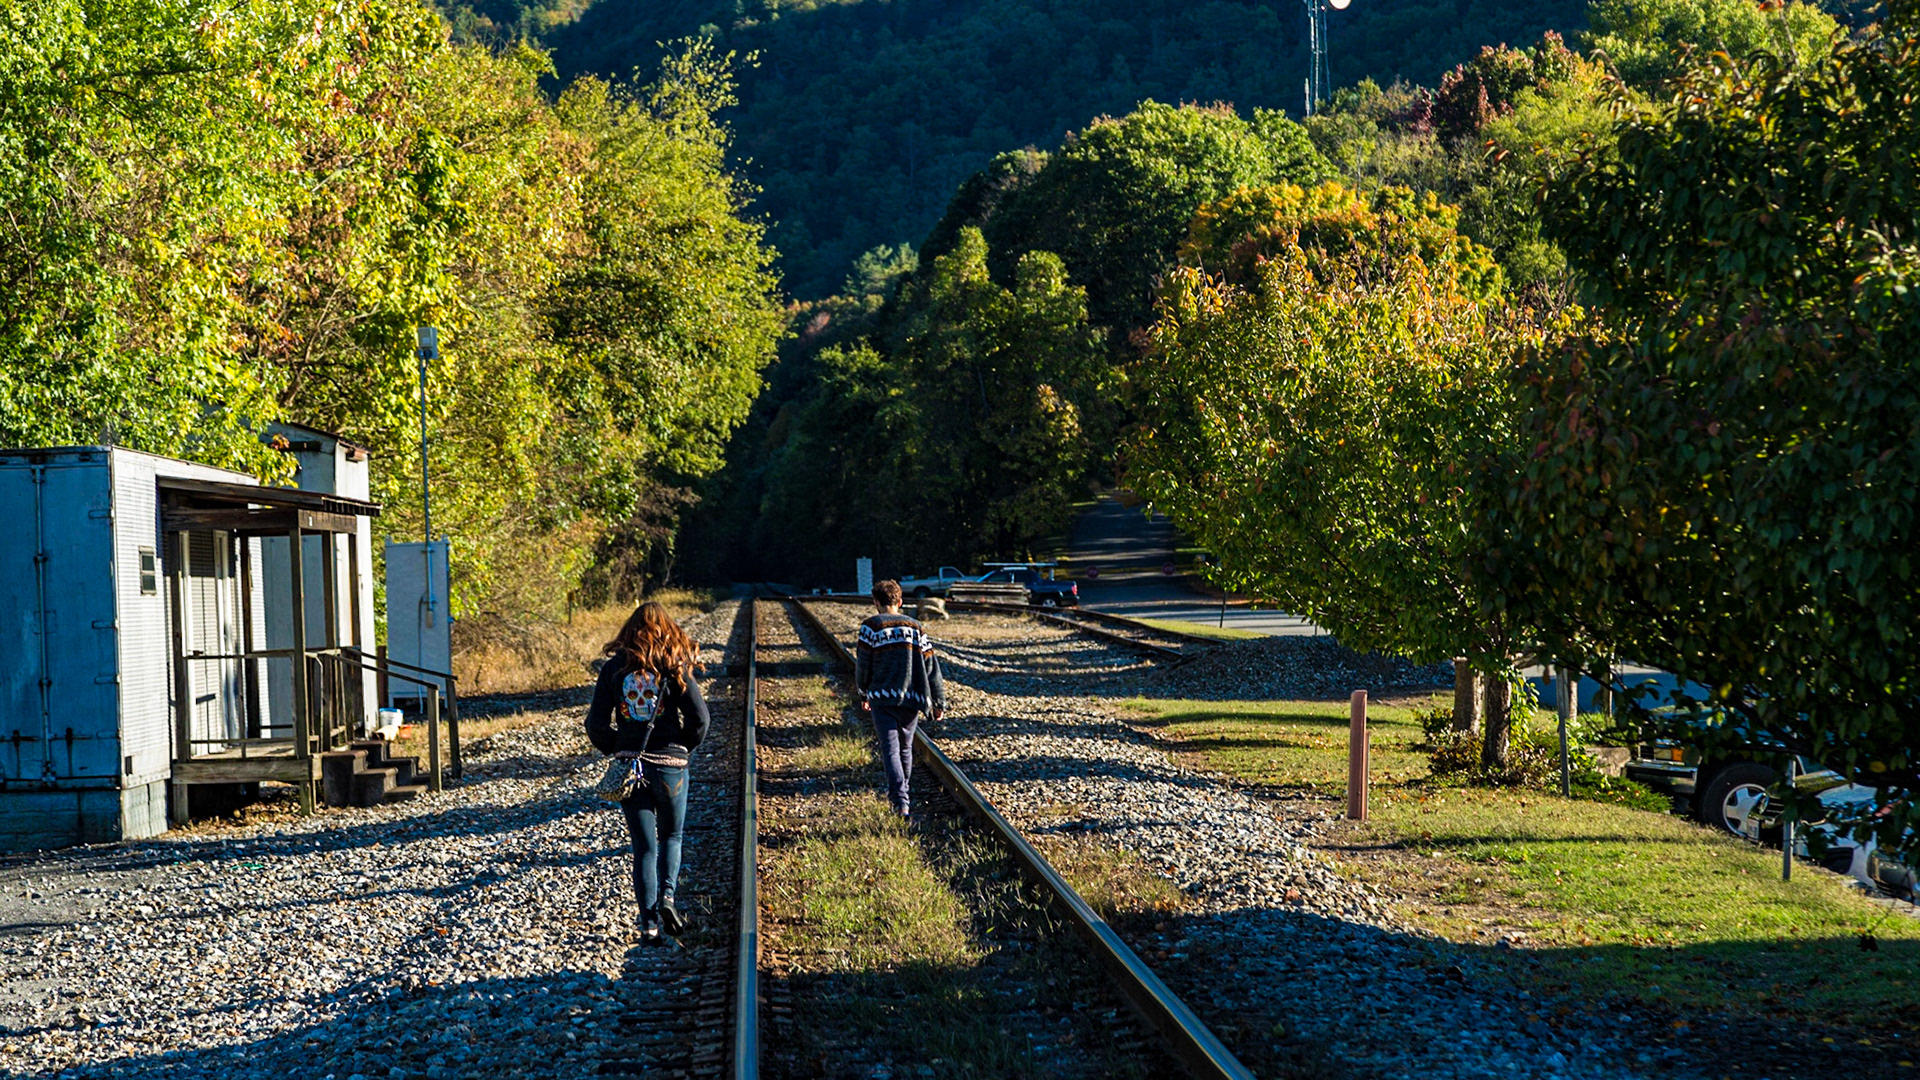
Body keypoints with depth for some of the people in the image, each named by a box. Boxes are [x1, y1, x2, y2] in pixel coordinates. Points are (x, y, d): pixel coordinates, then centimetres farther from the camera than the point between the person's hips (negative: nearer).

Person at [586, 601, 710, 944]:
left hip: (628, 767, 1)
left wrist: (616, 751, 14)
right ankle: (666, 896, -3)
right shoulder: (675, 668, -5)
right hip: (670, 766, -1)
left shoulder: (614, 668, 1)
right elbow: (699, 718, -8)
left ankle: (649, 922, 2)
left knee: (644, 847, 8)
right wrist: (683, 749, 8)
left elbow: (596, 724, -2)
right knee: (671, 836, 19)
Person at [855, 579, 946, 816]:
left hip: (883, 699, -4)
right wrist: (939, 702, 13)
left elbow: (863, 664, 1)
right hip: (912, 699, 4)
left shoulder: (871, 626, -2)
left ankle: (899, 800, -23)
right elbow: (931, 666, 8)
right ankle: (900, 790, 36)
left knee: (890, 749, -8)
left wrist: (864, 693, 18)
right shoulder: (915, 628, 9)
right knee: (905, 747, 20)